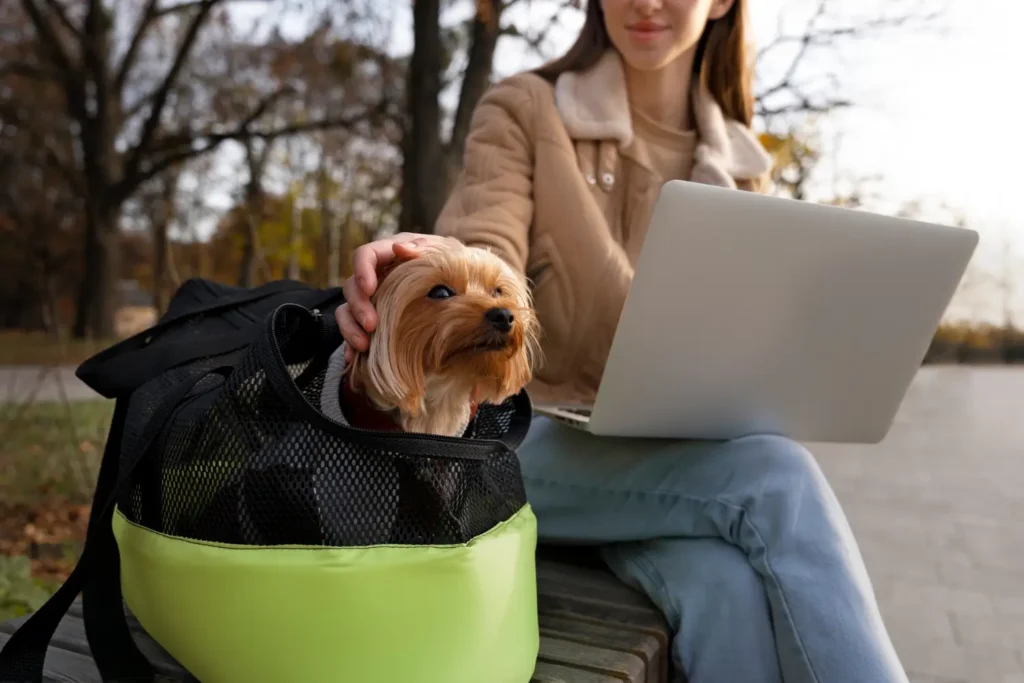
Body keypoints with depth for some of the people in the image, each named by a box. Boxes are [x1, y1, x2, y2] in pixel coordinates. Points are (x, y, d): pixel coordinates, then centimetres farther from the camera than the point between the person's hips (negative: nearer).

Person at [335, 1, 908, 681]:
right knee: (777, 477, -29)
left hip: (674, 455, 4)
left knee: (731, 589, -30)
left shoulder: (736, 165, 13)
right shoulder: (524, 110, 3)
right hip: (534, 436, -3)